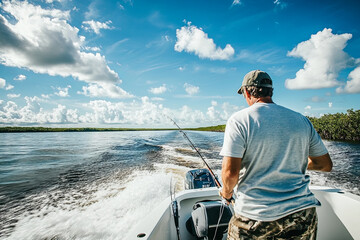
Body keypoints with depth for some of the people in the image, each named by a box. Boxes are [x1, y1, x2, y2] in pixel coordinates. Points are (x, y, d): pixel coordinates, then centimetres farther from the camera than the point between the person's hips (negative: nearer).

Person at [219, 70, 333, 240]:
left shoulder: (238, 120, -14)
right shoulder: (302, 120, 2)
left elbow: (230, 173, -20)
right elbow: (326, 165, 11)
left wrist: (226, 193, 1)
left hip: (254, 219, -4)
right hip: (302, 216, 5)